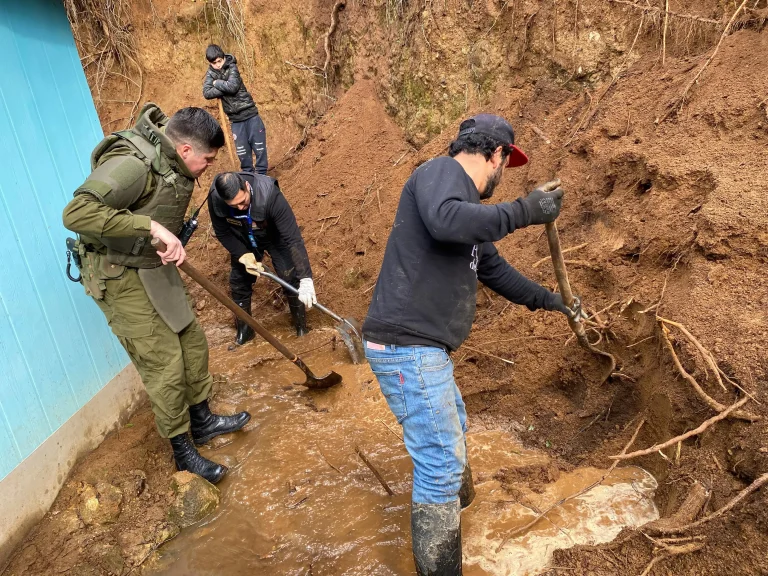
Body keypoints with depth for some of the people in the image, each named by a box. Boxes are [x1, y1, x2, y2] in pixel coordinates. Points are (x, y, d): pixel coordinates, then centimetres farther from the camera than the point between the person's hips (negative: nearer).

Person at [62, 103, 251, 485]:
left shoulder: (171, 158, 0)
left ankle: (201, 421, 35)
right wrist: (152, 226, -40)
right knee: (164, 364, -3)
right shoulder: (131, 163, -29)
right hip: (119, 276, -9)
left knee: (193, 341, 15)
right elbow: (76, 213, -38)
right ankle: (183, 451, 17)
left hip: (154, 266, 9)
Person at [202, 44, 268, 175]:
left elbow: (232, 86, -22)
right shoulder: (211, 73, 5)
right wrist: (224, 88, -15)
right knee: (242, 152, 6)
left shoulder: (232, 67, -5)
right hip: (235, 119, 3)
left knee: (259, 147, 0)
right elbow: (207, 93, -8)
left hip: (250, 114, -3)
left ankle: (261, 174, 13)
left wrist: (217, 83, -9)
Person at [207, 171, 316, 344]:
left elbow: (293, 238, -43)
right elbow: (223, 233, -13)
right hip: (243, 240, 3)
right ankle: (244, 329, 27)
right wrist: (243, 256, -26)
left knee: (290, 277, -12)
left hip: (275, 237, -3)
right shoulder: (215, 199, -32)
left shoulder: (270, 195, -42)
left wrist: (305, 279, -49)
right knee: (238, 282, 5)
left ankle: (301, 323, 11)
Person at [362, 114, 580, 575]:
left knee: (454, 428, 31)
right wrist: (522, 212, -22)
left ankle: (456, 499, 57)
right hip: (407, 348, -11)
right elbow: (446, 220, -33)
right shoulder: (441, 171, -9)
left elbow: (495, 269, 30)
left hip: (424, 350, 11)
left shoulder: (470, 209, 19)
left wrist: (548, 300, 39)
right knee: (441, 462, -2)